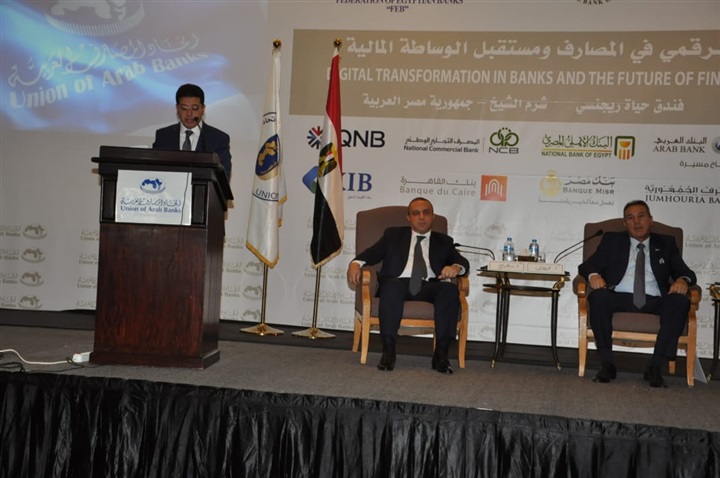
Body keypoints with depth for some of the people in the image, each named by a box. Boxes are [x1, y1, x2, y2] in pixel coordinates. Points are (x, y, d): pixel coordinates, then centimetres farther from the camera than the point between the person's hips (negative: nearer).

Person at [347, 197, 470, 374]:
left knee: (451, 289, -30)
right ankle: (388, 351, -34)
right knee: (391, 286, -37)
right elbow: (371, 253, 11)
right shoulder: (393, 235, 24)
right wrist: (356, 263, -12)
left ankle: (441, 354, -30)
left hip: (429, 287, 2)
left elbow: (463, 262, 12)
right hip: (399, 283, -1)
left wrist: (456, 267, -13)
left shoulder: (443, 241, 26)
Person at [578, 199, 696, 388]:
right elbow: (587, 265, 10)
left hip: (654, 301, 1)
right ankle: (607, 363, -26)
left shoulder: (666, 243, 22)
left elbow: (684, 272, 13)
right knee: (598, 296, -33)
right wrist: (594, 275, -15)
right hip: (620, 298, -1)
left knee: (680, 301, -30)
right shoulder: (612, 240, 20)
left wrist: (682, 280, -13)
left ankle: (656, 366, -29)